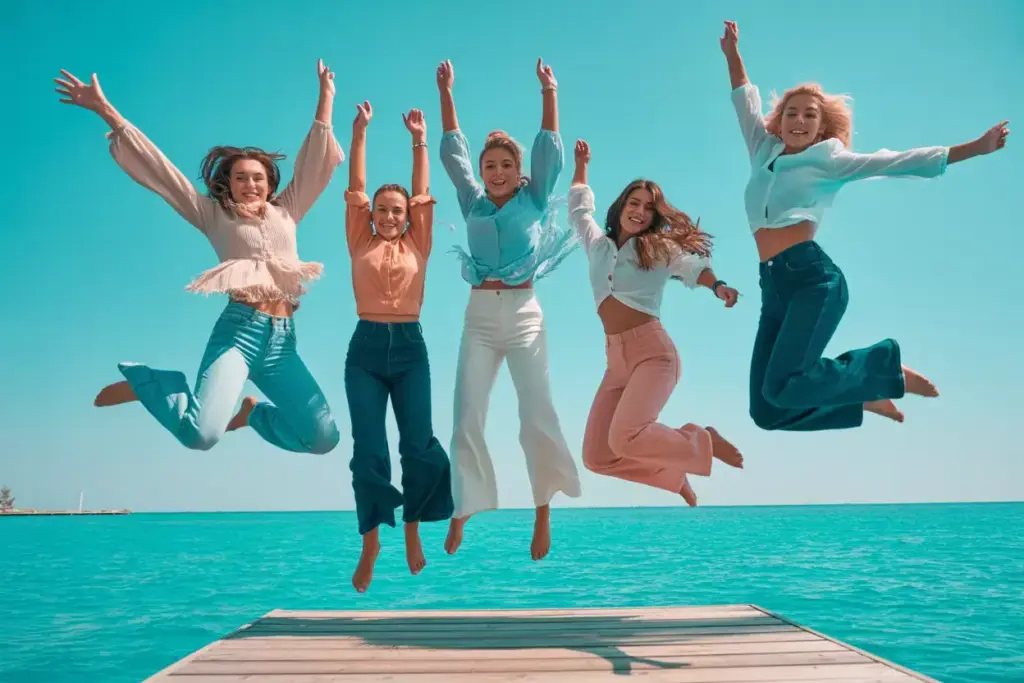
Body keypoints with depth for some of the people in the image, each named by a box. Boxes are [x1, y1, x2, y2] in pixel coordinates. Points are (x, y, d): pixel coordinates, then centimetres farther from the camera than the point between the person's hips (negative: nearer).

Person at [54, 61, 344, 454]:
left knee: (324, 438, -3)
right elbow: (159, 169, 8)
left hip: (283, 336, 4)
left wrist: (326, 97, 19)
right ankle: (142, 382, 7)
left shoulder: (286, 211, 19)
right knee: (200, 433, -25)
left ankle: (252, 412, 24)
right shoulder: (214, 216, 11)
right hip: (239, 328, -4)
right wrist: (105, 110, 4)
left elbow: (314, 160, 20)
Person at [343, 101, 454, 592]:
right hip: (366, 348, 0)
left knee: (419, 444, -4)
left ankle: (413, 528, 19)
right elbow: (355, 190, 7)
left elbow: (423, 194, 7)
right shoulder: (360, 243, 9)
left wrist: (419, 140, 5)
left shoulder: (417, 245, 10)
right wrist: (359, 133, 4)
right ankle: (370, 540, 11)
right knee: (368, 449, -3)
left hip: (409, 348, 0)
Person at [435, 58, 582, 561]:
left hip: (524, 314, -2)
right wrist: (446, 94, 8)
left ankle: (543, 511, 9)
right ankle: (462, 513, 9)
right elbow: (452, 151, 11)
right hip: (480, 315, 2)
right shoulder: (473, 202, 11)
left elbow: (549, 151, 1)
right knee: (467, 417, -1)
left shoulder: (533, 200, 6)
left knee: (537, 413, -3)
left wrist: (549, 93, -4)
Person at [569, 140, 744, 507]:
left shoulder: (660, 248, 5)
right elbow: (579, 208, 33)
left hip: (652, 351, -5)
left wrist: (718, 286, -29)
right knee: (596, 457, -5)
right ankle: (673, 473, 19)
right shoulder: (597, 244, 18)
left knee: (625, 438, -29)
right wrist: (581, 165, 41)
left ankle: (702, 444, -1)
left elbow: (692, 265, -10)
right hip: (615, 358, 6)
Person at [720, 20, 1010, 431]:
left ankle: (886, 369, -3)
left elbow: (896, 162, 6)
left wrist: (973, 149, 1)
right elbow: (746, 104, 36)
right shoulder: (764, 152, 22)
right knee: (766, 411, -6)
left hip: (814, 278, -5)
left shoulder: (829, 161, 9)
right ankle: (862, 399, 16)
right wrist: (733, 54, 38)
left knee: (782, 388, -29)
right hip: (773, 286, 5)